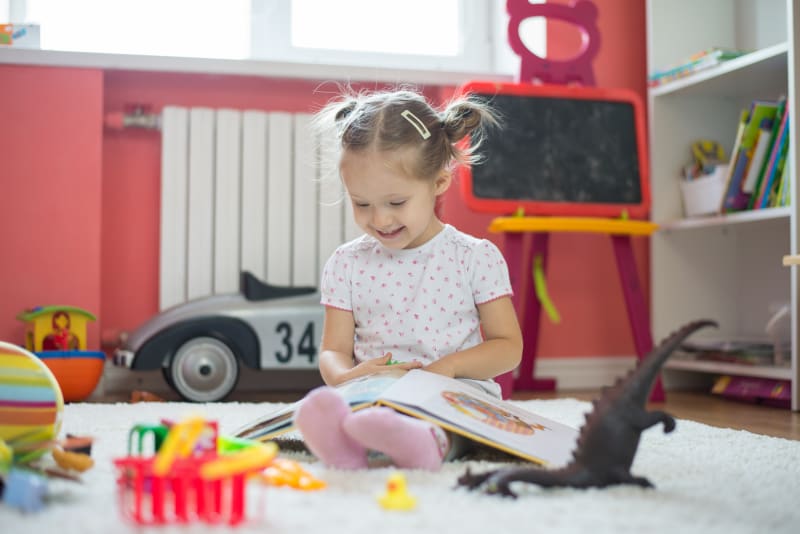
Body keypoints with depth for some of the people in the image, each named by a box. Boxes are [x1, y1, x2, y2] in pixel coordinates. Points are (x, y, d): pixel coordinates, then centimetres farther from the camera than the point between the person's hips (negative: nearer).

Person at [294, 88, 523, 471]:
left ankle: (426, 442, -66)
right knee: (323, 406, -31)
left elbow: (508, 347, 5)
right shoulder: (347, 264, 11)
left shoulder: (476, 257, 4)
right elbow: (333, 349, 10)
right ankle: (346, 442, -60)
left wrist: (447, 366, -14)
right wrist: (346, 376, -15)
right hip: (370, 400, 2)